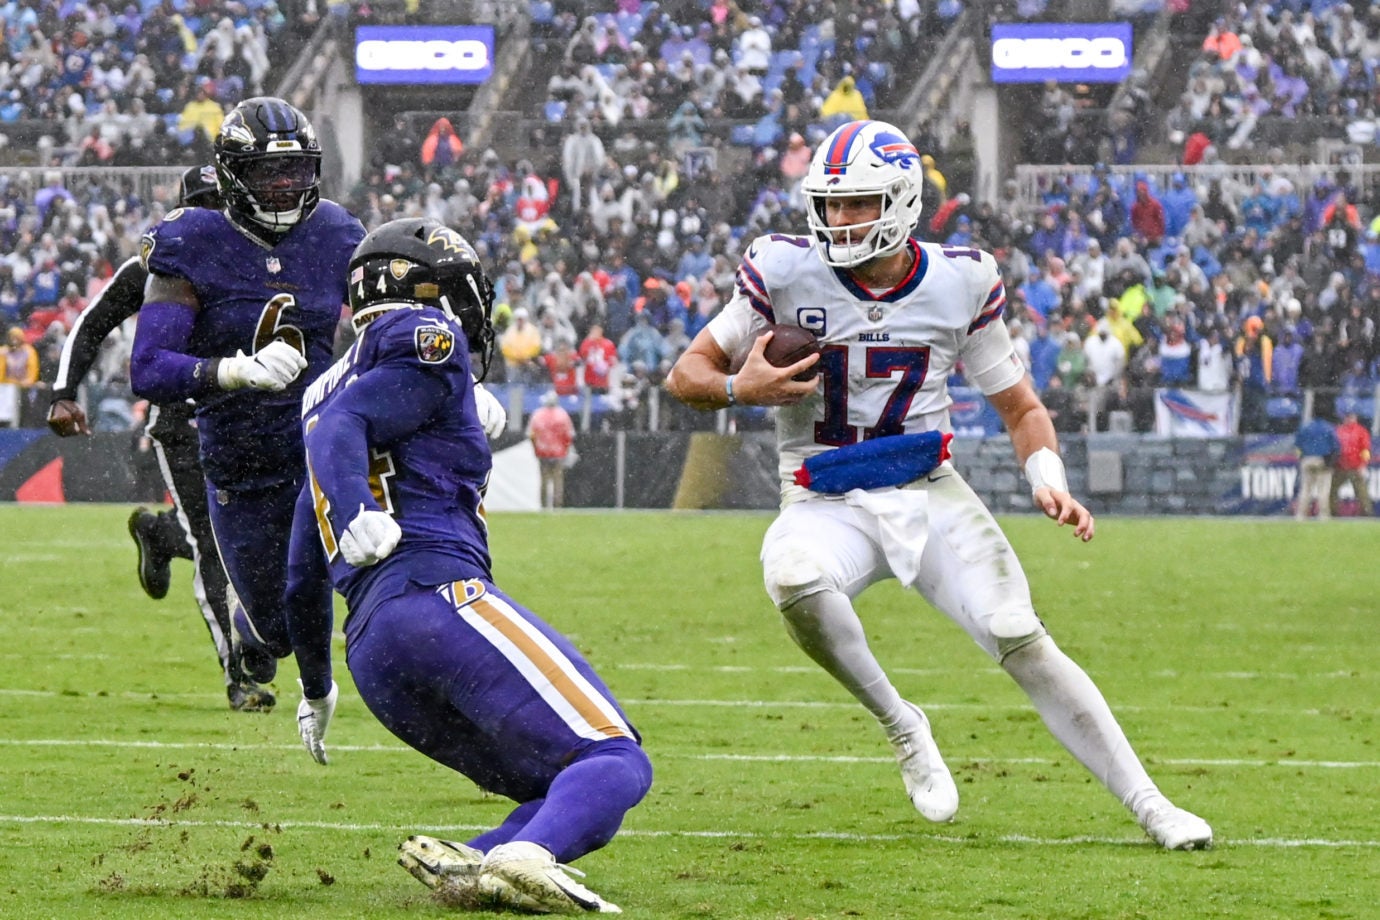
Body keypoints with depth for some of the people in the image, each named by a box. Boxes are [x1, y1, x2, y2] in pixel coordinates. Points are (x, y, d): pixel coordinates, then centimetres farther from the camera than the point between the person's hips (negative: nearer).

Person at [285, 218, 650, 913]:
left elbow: (301, 584, 37)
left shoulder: (328, 390, 32)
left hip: (370, 654, 8)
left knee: (558, 794, 12)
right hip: (438, 593, -8)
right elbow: (342, 426, -13)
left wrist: (315, 690, 48)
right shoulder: (428, 339, 8)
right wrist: (360, 513, -30)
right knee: (614, 762, -16)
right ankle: (527, 857, -45)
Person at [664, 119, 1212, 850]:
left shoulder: (960, 283, -1)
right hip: (827, 503, -1)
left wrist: (1048, 481, -9)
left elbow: (1018, 404, 10)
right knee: (794, 578, -36)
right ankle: (901, 728, -12)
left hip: (928, 491, 1)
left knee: (1022, 641, -14)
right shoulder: (786, 273, -6)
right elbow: (687, 375, 2)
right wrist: (740, 388, -21)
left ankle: (1150, 805, -5)